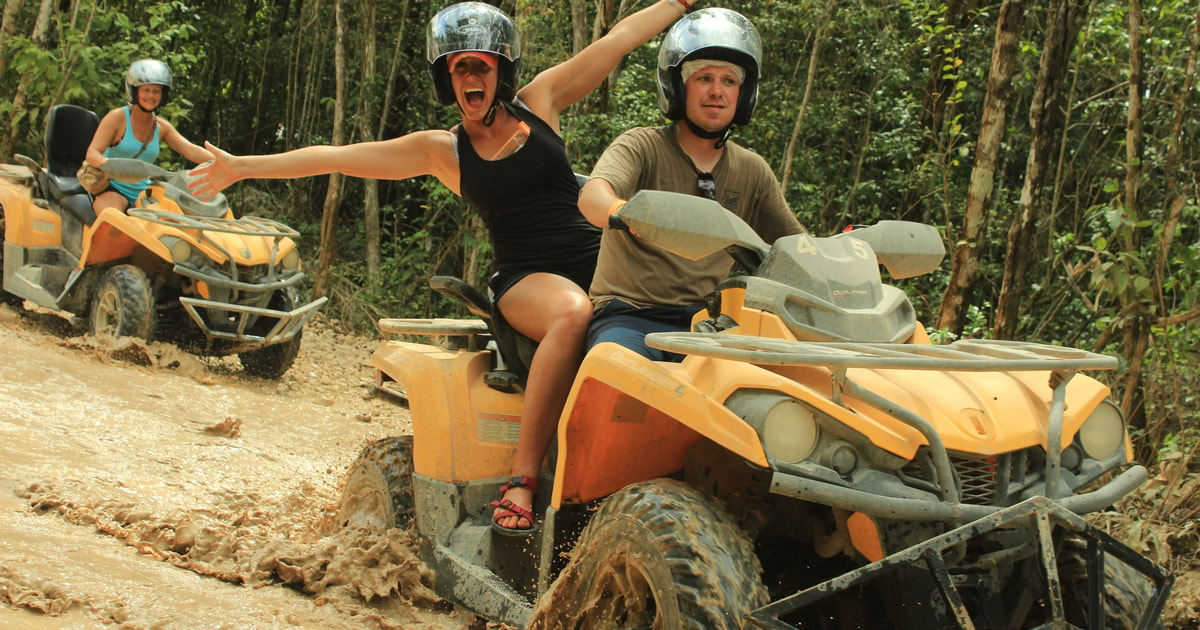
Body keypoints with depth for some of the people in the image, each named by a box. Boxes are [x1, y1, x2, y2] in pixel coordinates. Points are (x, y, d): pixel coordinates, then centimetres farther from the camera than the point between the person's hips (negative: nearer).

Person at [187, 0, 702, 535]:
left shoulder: (541, 102, 12)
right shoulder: (442, 150, 9)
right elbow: (338, 157, 9)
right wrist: (242, 166, 9)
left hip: (595, 260, 3)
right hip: (524, 276, -3)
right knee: (574, 314, -39)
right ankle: (520, 481, -38)